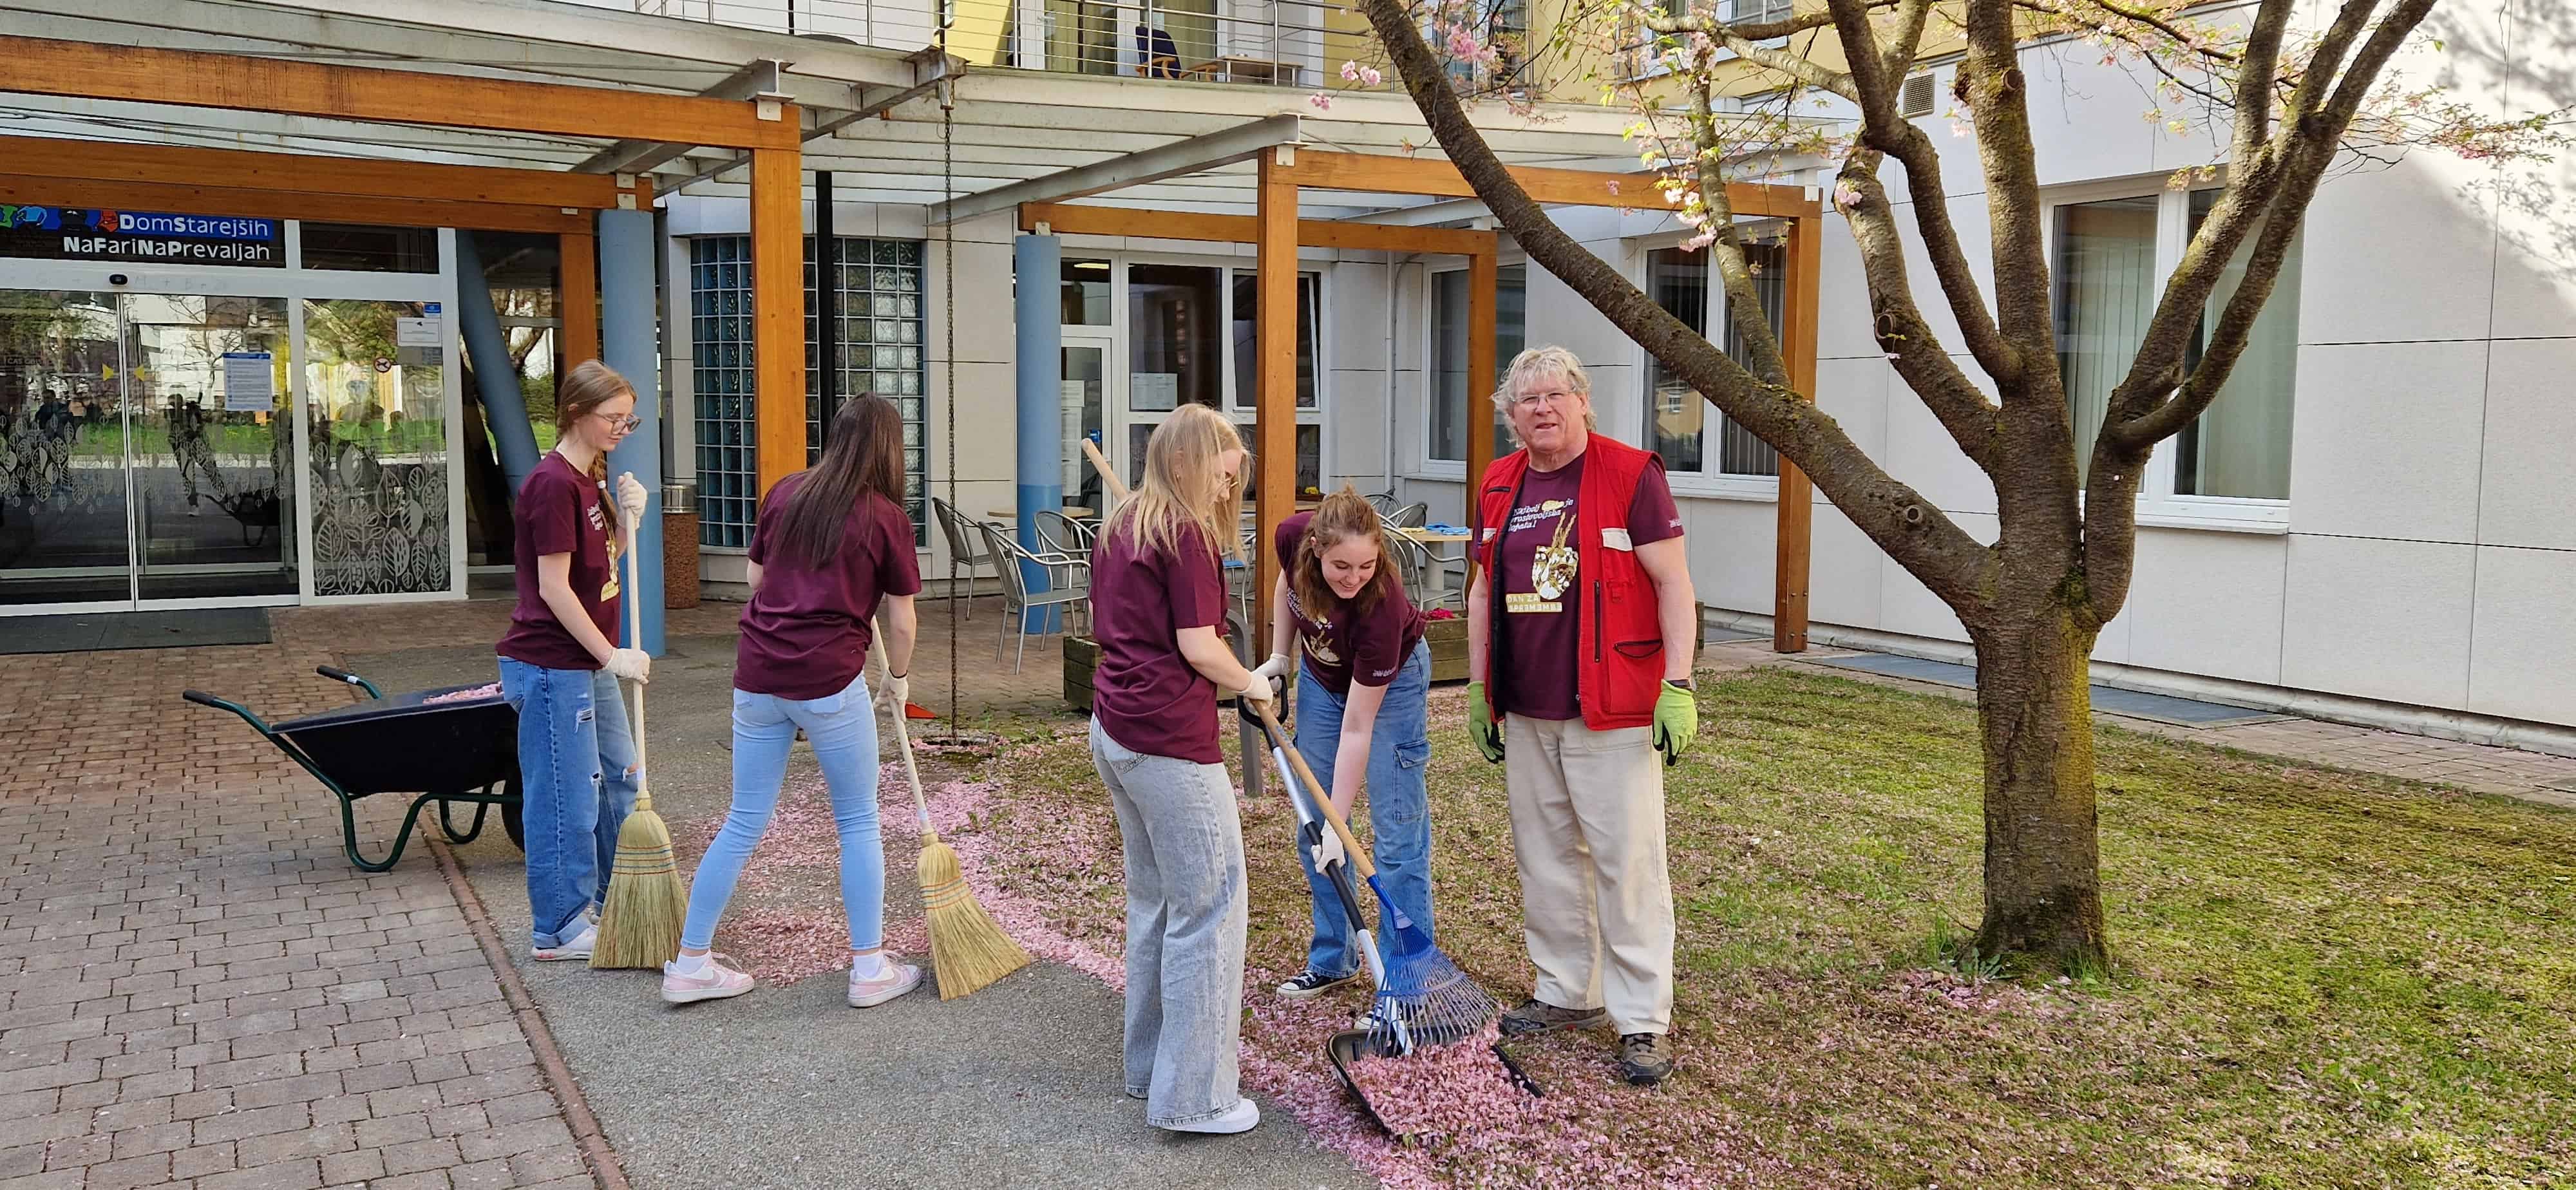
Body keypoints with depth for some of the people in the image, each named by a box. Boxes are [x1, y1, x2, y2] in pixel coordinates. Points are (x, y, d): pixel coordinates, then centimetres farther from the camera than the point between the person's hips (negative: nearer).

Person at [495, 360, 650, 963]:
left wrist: (628, 517, -1)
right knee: (567, 795, -1)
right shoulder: (553, 484, -18)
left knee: (619, 779, 19)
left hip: (587, 662, 10)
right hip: (551, 666, -10)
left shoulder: (589, 479, 11)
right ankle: (560, 929, 11)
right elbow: (554, 588, -20)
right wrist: (612, 656, -17)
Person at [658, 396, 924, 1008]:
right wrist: (899, 679, 17)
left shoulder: (786, 494, 8)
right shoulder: (886, 517, -4)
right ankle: (870, 968, 15)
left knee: (744, 822, 14)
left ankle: (690, 964, 20)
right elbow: (901, 621, 1)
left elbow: (756, 576, 17)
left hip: (758, 675, 5)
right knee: (859, 823, 10)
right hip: (829, 681, -5)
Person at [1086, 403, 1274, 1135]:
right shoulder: (1186, 533, -13)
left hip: (1113, 731, 9)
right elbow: (1198, 648, -16)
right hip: (1171, 743, -9)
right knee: (1209, 906, -1)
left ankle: (1149, 1067, 28)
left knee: (1153, 901, 19)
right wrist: (1250, 685, 2)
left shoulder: (1121, 527, 14)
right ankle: (1193, 1095, 3)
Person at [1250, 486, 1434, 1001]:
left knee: (1396, 830, -7)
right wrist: (1278, 659, -5)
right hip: (1321, 675, 5)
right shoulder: (1292, 537, -30)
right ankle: (1332, 960, 21)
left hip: (1390, 682, -5)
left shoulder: (1381, 605, -40)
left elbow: (1356, 730, -33)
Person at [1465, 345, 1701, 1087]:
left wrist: (1678, 685, -15)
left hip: (1611, 713, -6)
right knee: (1546, 858, 14)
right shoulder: (1499, 486, 11)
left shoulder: (1630, 475, -7)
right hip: (1525, 713, 6)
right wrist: (1478, 690, 16)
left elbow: (1673, 582, -9)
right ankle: (1568, 994, 28)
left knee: (1627, 862, -2)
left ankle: (1643, 1020, 6)